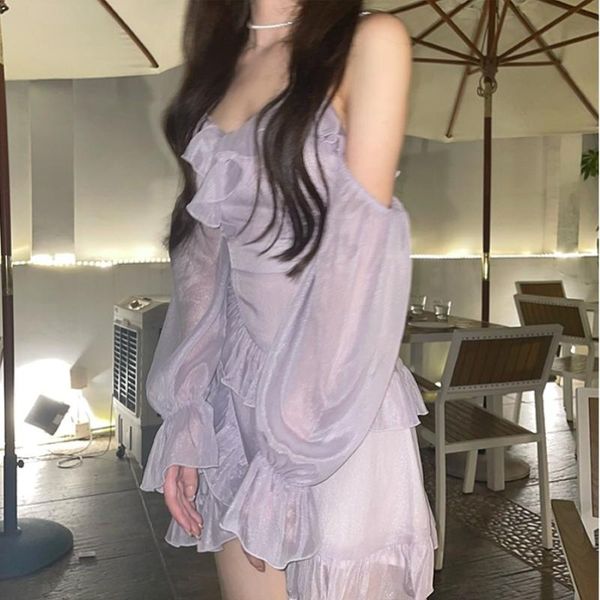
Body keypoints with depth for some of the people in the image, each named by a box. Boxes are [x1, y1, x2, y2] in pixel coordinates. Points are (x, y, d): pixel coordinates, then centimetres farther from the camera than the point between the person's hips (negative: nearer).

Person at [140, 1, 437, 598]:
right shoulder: (221, 61, 12)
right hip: (235, 395, 5)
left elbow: (358, 244, -14)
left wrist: (297, 442, -16)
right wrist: (185, 419, 4)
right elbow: (204, 248, 8)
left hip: (332, 404, -5)